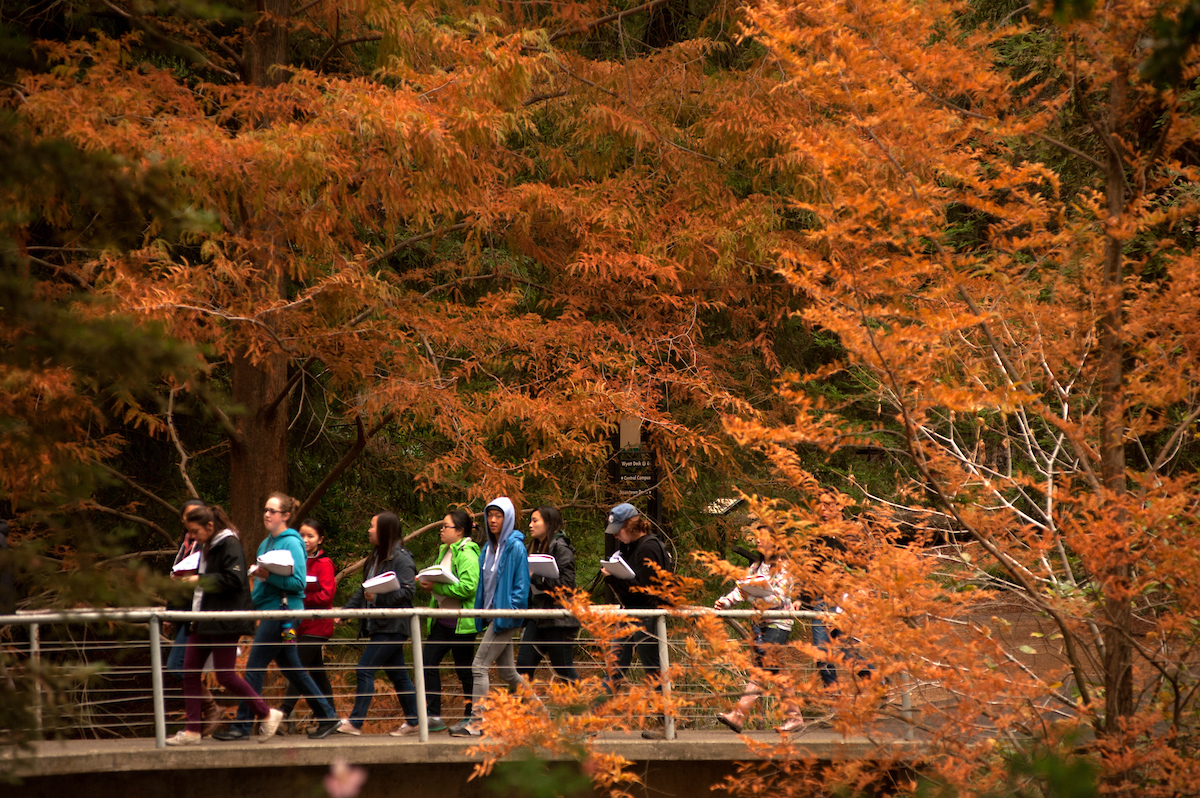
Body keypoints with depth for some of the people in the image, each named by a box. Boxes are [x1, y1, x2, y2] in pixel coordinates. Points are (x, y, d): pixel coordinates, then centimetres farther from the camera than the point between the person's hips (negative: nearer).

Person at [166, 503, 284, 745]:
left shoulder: (229, 545, -11)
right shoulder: (206, 547, 18)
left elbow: (234, 580, -22)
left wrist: (200, 580, -17)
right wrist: (188, 581, 12)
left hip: (224, 622, -10)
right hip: (203, 621, 10)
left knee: (225, 675, -7)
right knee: (189, 672, 3)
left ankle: (266, 714, 7)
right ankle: (192, 731, 5)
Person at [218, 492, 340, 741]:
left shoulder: (291, 543, -10)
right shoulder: (266, 543, 16)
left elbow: (298, 582, -16)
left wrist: (269, 576, -25)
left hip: (282, 610, -10)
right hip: (269, 609, 10)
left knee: (254, 668, -9)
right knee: (292, 669, 12)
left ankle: (242, 726, -6)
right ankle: (327, 716, 18)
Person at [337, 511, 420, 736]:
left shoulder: (400, 559, -11)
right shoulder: (377, 557, 17)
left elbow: (407, 591, -20)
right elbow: (364, 591, 23)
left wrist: (378, 598, -27)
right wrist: (345, 610, 16)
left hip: (392, 627, -9)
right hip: (378, 625, 9)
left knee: (364, 670, -12)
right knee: (397, 675, 11)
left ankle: (355, 722, -11)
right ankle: (412, 721, 16)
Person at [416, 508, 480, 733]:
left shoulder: (467, 554, -14)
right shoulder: (445, 551, 15)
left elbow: (468, 587, -24)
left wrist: (436, 587, -23)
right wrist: (426, 582, 2)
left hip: (461, 622, -9)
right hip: (441, 620, 9)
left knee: (464, 669, 1)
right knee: (428, 663, 0)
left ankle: (471, 717, 13)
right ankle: (434, 717, 3)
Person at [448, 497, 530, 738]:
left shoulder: (515, 547, -9)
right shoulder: (489, 548, 15)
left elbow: (521, 584, -11)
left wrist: (510, 610, -18)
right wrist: (481, 613, 13)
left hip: (505, 616, -9)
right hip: (492, 616, 9)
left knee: (480, 666, -12)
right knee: (507, 671, 12)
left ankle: (476, 721, -13)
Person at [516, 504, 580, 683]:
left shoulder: (560, 548, -10)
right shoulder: (535, 547, 16)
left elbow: (566, 583, -19)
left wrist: (536, 577, -18)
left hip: (558, 619, -8)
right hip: (538, 617, 8)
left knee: (563, 669, -1)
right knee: (523, 664, -1)